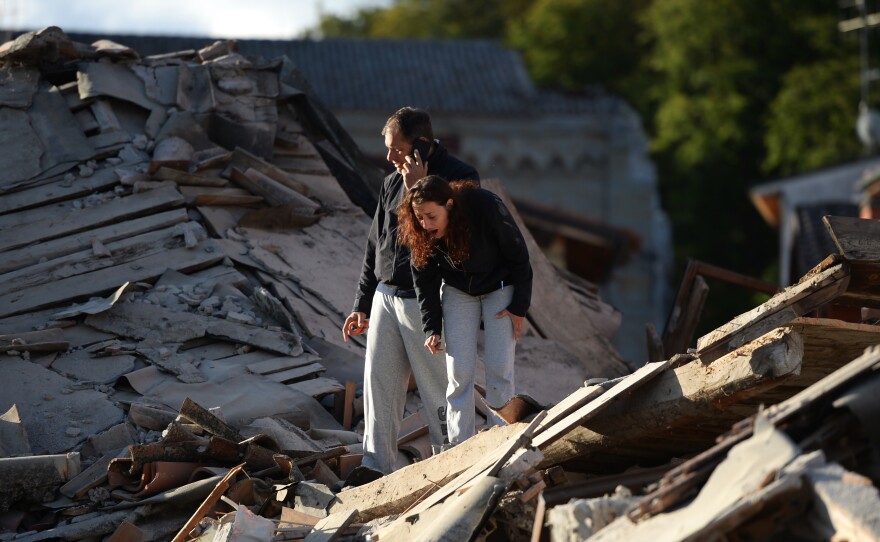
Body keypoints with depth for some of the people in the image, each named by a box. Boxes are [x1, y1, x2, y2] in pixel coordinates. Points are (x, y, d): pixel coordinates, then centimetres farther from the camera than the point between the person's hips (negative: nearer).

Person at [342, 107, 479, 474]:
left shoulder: (460, 178, -8)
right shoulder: (393, 183, 12)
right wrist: (361, 305, 18)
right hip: (385, 298, 6)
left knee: (439, 393, 1)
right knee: (378, 388, 5)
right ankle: (375, 468, 10)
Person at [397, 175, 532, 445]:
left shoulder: (488, 208, -33)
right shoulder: (420, 233, -22)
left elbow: (519, 257, -19)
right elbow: (425, 279, -7)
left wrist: (519, 307, -14)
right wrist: (431, 328, -12)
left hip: (499, 288, -2)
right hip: (457, 291, 2)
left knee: (499, 369, -8)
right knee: (460, 372, -6)